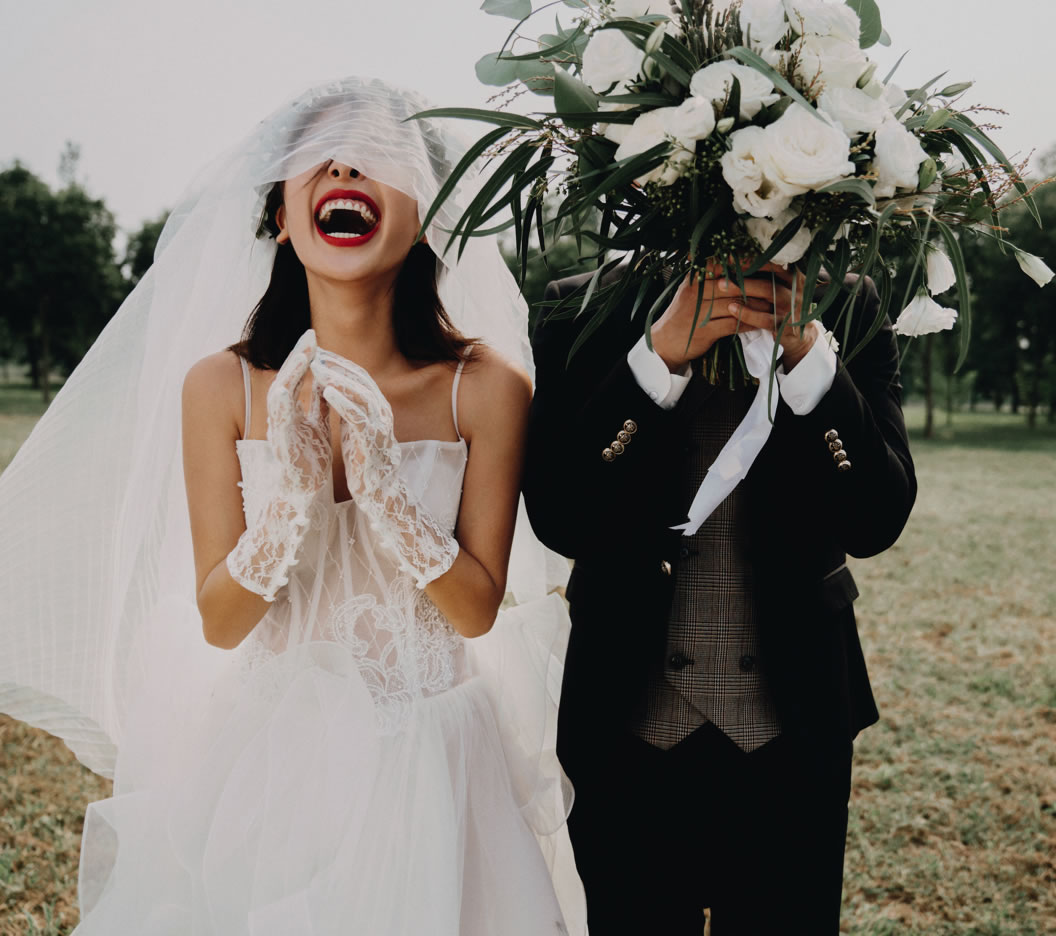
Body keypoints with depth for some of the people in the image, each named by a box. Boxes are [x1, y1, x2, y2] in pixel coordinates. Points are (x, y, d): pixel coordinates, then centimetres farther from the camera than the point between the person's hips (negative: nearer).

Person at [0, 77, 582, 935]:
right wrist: (292, 493, -25)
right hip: (271, 759, 1)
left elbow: (477, 610, -10)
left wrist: (381, 486, -25)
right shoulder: (221, 386, -9)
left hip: (427, 760, 0)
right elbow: (219, 623, -8)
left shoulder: (484, 386, -11)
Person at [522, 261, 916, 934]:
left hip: (795, 721, 1)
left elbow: (876, 523, -14)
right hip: (631, 719, 0)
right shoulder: (585, 312, -8)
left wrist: (806, 350, -25)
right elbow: (560, 522, -18)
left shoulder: (847, 312, -5)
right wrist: (663, 353, -26)